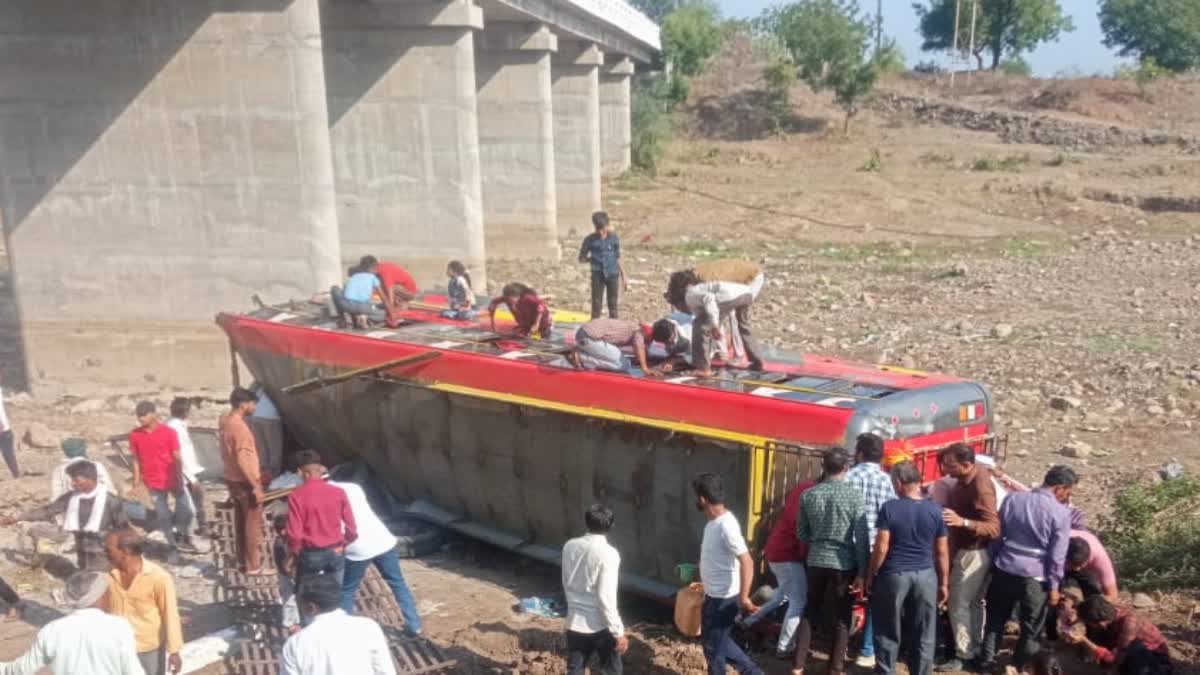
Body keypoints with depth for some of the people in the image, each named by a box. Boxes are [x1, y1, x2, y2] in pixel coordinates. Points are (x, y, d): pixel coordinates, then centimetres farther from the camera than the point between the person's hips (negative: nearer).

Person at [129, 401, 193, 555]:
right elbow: (136, 459, 5)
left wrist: (179, 481, -10)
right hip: (153, 482, 2)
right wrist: (137, 481, 4)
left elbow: (176, 458, -8)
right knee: (162, 514, 8)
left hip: (172, 480, -2)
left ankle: (185, 534, 30)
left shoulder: (169, 432, -10)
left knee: (184, 510, 3)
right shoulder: (135, 435, -2)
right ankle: (172, 545, 21)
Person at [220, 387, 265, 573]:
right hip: (245, 482, -9)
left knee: (240, 522, 18)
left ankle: (244, 561, 28)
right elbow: (243, 461, -26)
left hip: (232, 479, 9)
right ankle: (254, 565, 10)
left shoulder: (224, 420, 3)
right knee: (253, 524, 3)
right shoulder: (239, 427, -25)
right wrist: (255, 486, -21)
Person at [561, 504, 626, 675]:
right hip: (600, 625, -5)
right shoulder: (608, 554, -20)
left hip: (575, 622, 5)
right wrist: (619, 632, -14)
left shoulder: (569, 546, -2)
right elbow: (607, 598, -22)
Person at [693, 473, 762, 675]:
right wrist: (705, 583, 27)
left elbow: (747, 562, -28)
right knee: (719, 642, 22)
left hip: (723, 599, -9)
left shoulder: (726, 525, -26)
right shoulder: (714, 522, 5)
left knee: (713, 646, 5)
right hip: (714, 596, 9)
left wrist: (744, 598, -28)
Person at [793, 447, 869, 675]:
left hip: (816, 561, 3)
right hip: (844, 563, -3)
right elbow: (861, 536, -10)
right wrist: (862, 571, -6)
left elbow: (801, 533, 6)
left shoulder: (808, 494, -1)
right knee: (841, 617, 10)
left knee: (810, 612, 15)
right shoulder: (853, 494, -10)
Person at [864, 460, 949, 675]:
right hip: (925, 576, 2)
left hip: (893, 575, -2)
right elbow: (942, 552, 4)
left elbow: (881, 548, -11)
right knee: (923, 634, 11)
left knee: (888, 632, 10)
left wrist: (870, 576, 0)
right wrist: (944, 583, 13)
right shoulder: (935, 510, 0)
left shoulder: (889, 508, -9)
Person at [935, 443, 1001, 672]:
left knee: (958, 605, 1)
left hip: (973, 553, -9)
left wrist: (961, 521, -43)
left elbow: (994, 528, -32)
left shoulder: (980, 487, -29)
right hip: (967, 550, 9)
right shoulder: (971, 474, -1)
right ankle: (975, 648, 32)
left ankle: (964, 654, 13)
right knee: (973, 602, 20)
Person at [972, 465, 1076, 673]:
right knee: (1031, 629, 15)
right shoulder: (1061, 513, -11)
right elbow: (1057, 556, -9)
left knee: (995, 620, 19)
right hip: (1035, 577, -4)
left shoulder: (1012, 499, 1)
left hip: (1004, 570, 4)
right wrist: (1054, 586, 0)